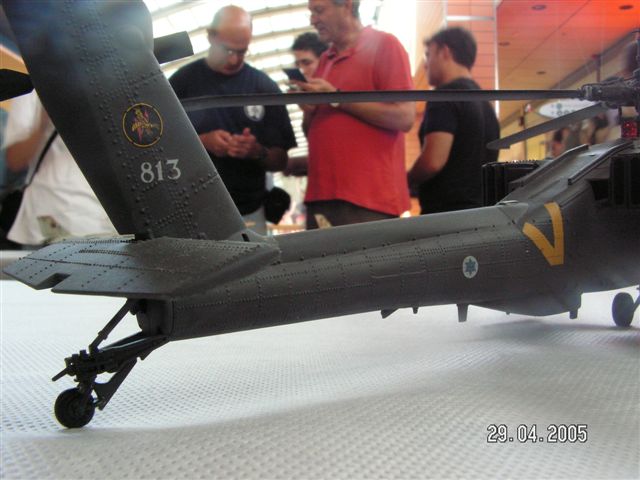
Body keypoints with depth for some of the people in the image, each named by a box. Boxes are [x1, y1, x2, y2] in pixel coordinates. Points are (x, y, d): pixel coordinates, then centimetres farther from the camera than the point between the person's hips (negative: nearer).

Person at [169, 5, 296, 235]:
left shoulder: (264, 87, 5)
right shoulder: (183, 81, 4)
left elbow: (280, 161, 7)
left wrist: (257, 152, -15)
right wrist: (201, 142, -13)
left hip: (248, 213, 1)